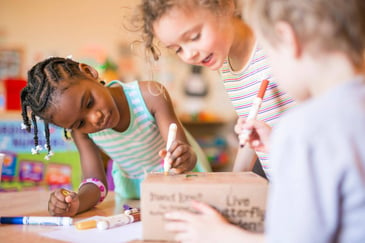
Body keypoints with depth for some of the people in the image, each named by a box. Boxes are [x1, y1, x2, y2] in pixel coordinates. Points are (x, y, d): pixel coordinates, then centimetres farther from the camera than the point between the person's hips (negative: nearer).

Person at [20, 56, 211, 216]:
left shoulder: (150, 95, -30)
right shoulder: (81, 132, -18)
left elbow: (186, 152, -31)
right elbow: (96, 183, -19)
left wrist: (185, 158, -55)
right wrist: (76, 204, -41)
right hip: (132, 193, 4)